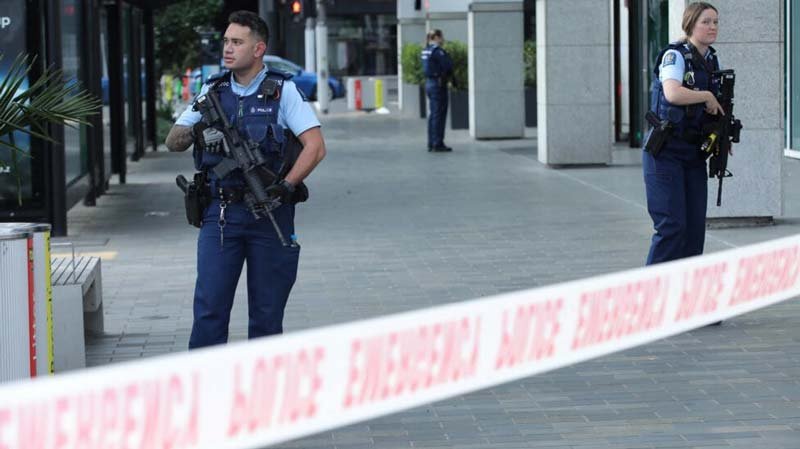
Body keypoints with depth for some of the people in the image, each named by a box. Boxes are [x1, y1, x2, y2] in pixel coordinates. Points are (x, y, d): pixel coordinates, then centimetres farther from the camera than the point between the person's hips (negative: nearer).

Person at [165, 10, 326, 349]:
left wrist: (287, 185, -20)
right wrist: (194, 133, -17)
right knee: (209, 308, -5)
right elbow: (172, 142, 6)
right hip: (221, 214, 2)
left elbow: (315, 146, -7)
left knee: (267, 312, 5)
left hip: (270, 214, -2)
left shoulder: (282, 91, 1)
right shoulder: (212, 91, 10)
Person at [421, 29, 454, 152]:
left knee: (433, 114, 13)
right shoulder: (438, 51, -16)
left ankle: (431, 144, 16)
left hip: (429, 83, 9)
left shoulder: (425, 51, 12)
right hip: (439, 84, -9)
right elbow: (448, 66, -19)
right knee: (439, 114, -4)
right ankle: (438, 144, -3)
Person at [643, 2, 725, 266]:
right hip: (666, 151, -7)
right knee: (672, 225, -11)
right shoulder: (675, 55, -11)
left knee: (695, 226, 5)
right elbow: (673, 94, -31)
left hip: (694, 152, 7)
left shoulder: (712, 61, 12)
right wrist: (708, 96, -17)